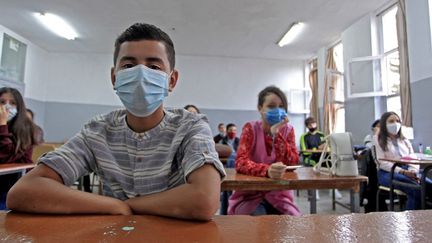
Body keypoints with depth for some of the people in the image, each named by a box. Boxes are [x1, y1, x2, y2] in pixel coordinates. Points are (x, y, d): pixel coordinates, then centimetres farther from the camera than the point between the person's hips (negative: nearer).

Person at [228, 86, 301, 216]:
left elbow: (293, 163, -12)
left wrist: (276, 135, -24)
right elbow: (240, 162, -23)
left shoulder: (288, 130, 0)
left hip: (278, 195, 3)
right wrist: (267, 170, -41)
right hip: (250, 195, -3)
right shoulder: (250, 128, -10)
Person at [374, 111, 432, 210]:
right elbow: (383, 163, -5)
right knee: (416, 189, -34)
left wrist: (412, 171, -11)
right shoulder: (378, 140, 7)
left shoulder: (405, 141, 25)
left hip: (408, 172, 6)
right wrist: (403, 172, -18)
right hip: (388, 173, -5)